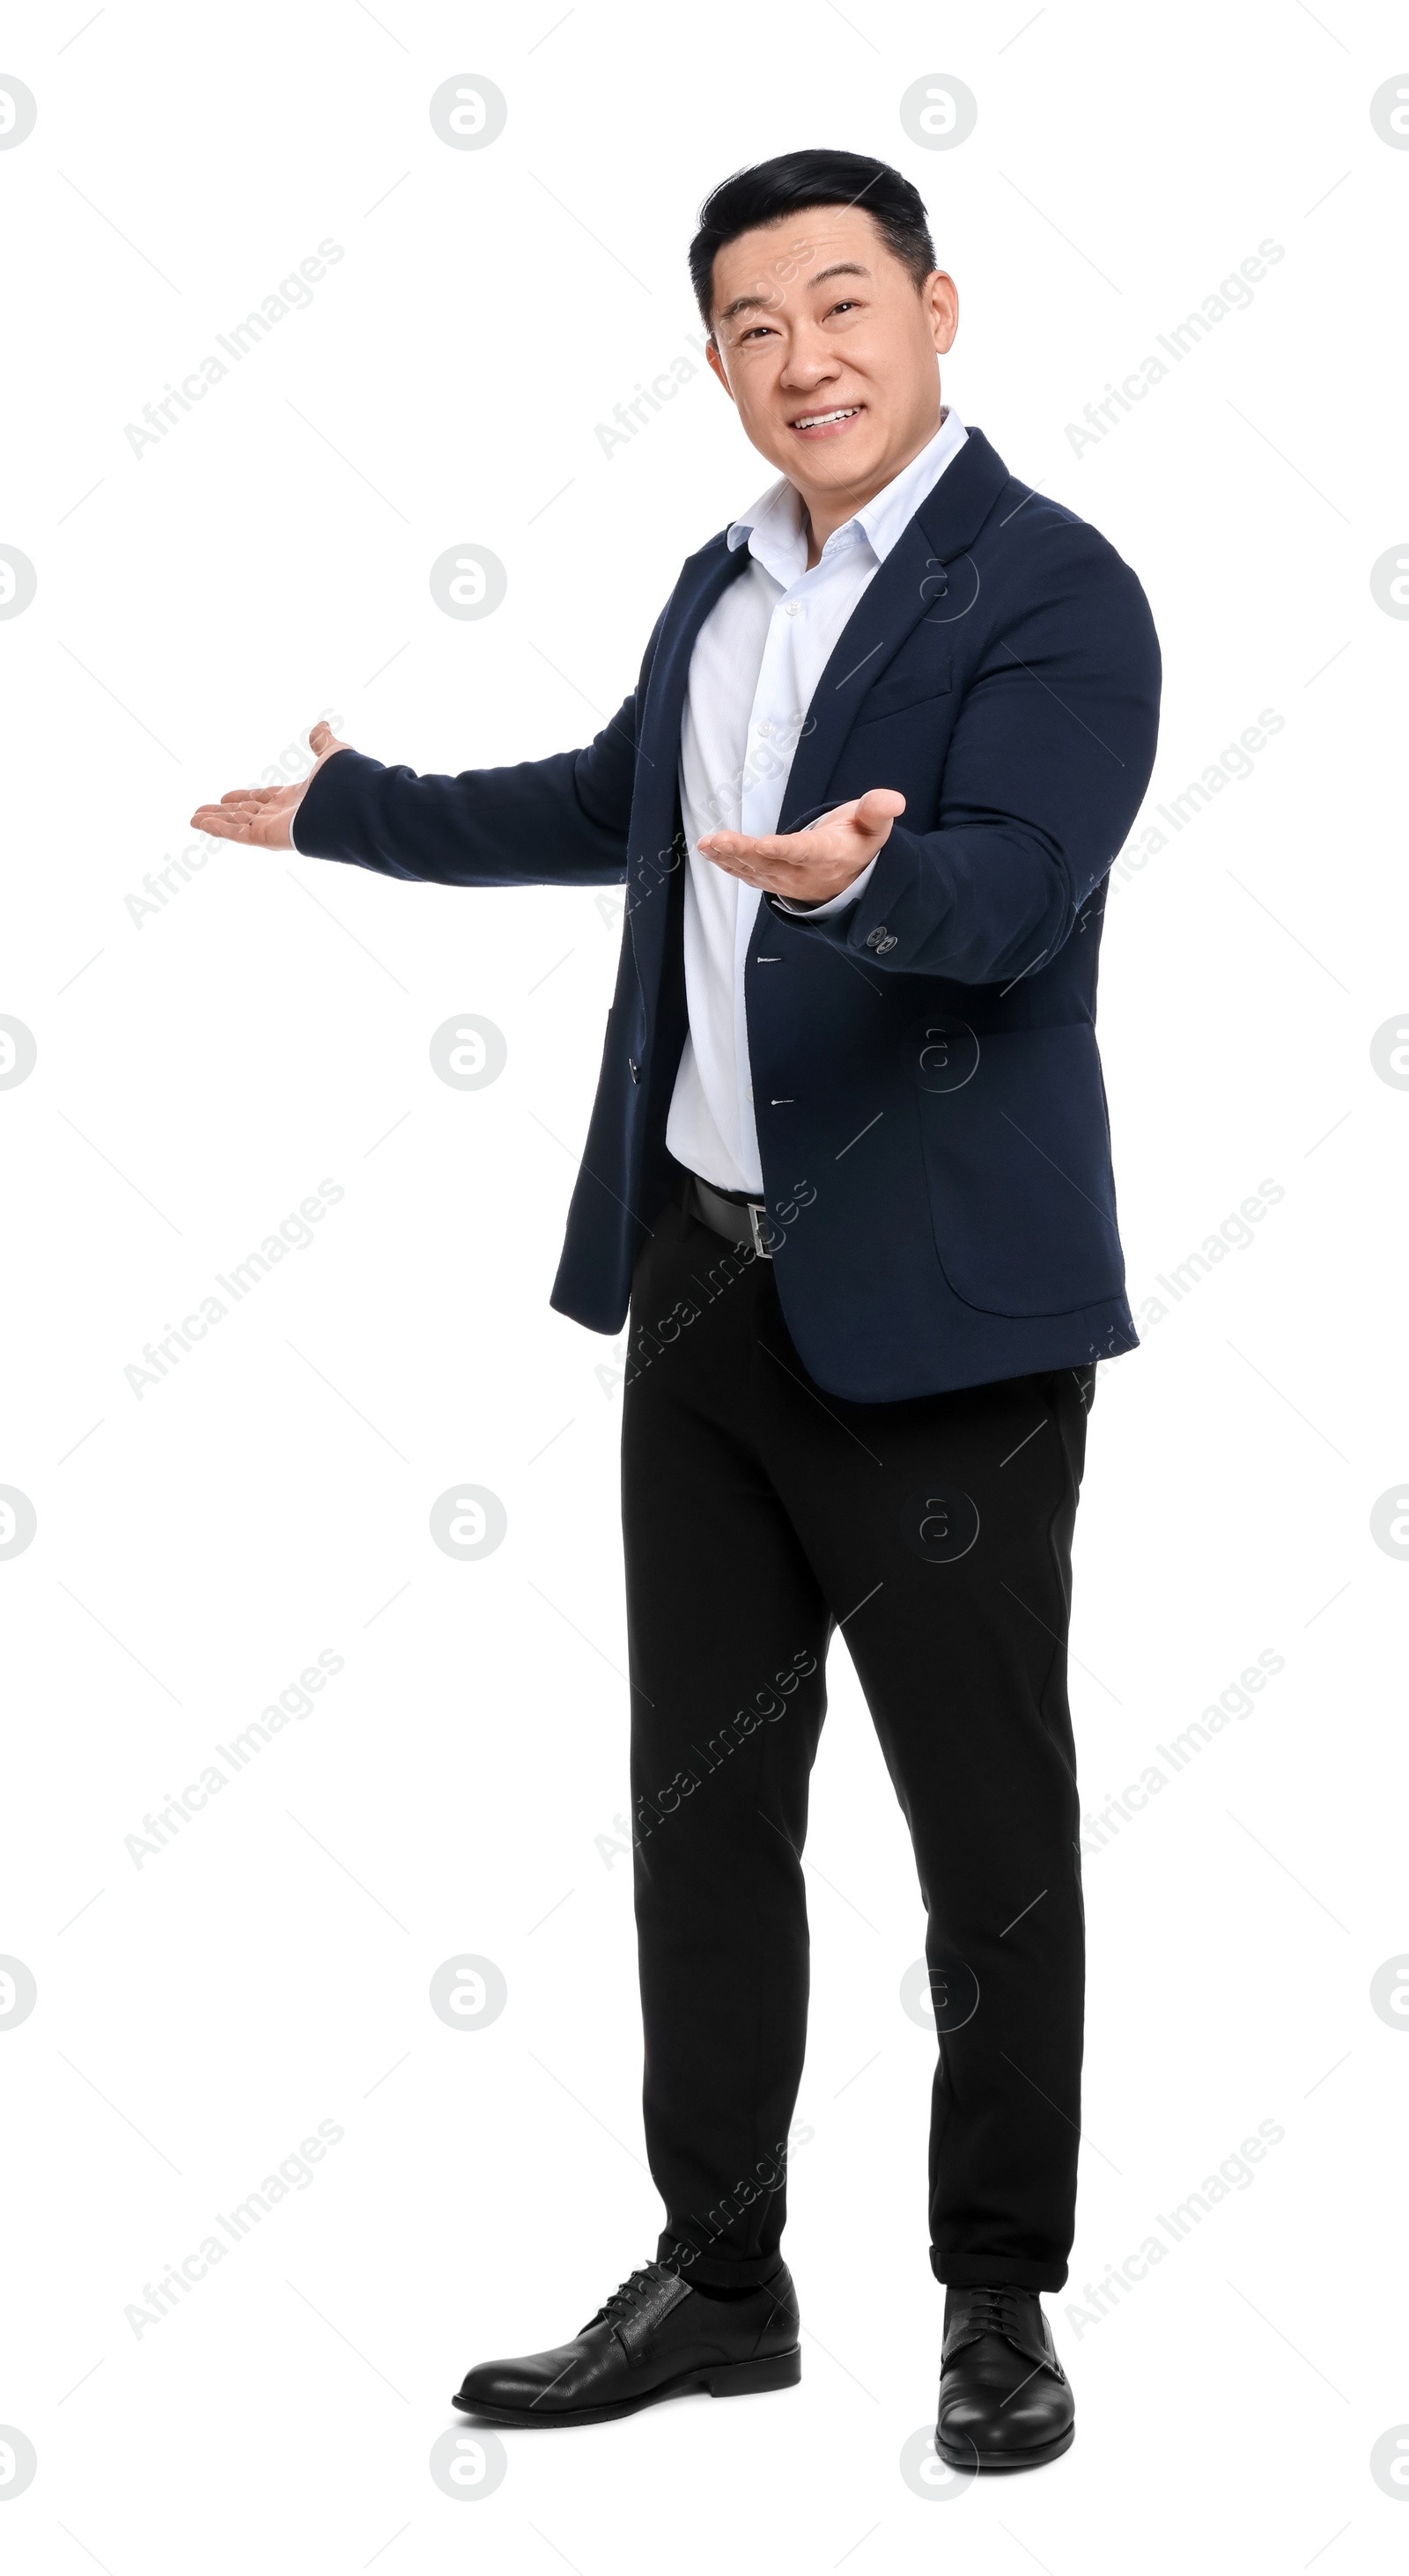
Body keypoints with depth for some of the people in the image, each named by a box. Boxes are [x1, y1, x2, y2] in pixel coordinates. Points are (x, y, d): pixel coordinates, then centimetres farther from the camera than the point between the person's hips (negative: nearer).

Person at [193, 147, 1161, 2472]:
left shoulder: (1052, 590, -11)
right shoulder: (722, 589, 13)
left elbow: (1021, 889, -25)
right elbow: (609, 806, 30)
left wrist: (865, 877, -46)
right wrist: (341, 808, 38)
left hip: (939, 1307, -7)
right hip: (705, 1275, 8)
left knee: (990, 1820, 3)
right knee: (703, 1798, 12)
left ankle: (999, 2299, 18)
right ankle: (717, 2277, 24)